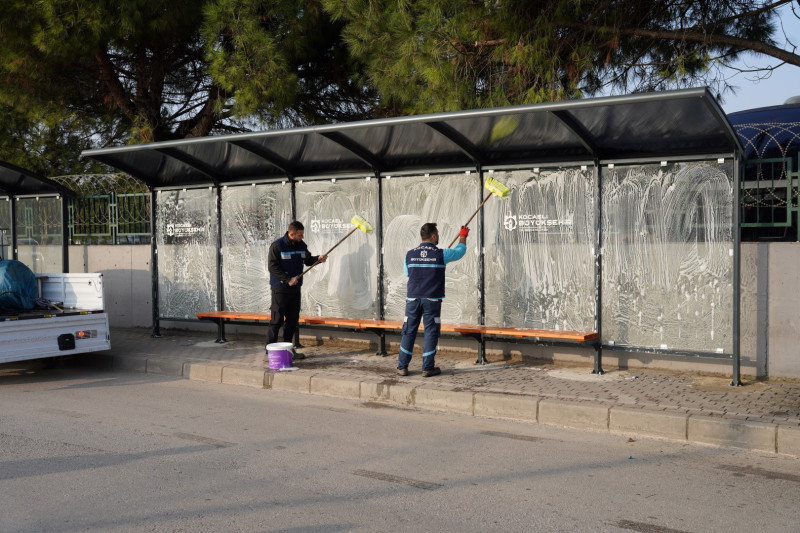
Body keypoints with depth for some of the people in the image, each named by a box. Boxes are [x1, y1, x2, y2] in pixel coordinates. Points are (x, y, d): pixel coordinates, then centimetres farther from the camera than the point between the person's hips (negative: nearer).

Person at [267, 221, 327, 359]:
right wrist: (288, 280, -19)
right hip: (280, 289, -7)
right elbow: (272, 267, -14)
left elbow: (307, 260, 19)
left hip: (295, 289, 7)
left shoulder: (301, 245, 7)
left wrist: (318, 259, -3)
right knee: (277, 320, -5)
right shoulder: (277, 246, -12)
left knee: (293, 319, 10)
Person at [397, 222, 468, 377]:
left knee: (409, 331, 8)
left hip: (413, 298, 3)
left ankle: (402, 366, 11)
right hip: (432, 300, -3)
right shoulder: (441, 254, -6)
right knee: (431, 332, 4)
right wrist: (463, 236, 31)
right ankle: (428, 368, 6)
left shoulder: (410, 254, 1)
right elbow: (460, 251, 11)